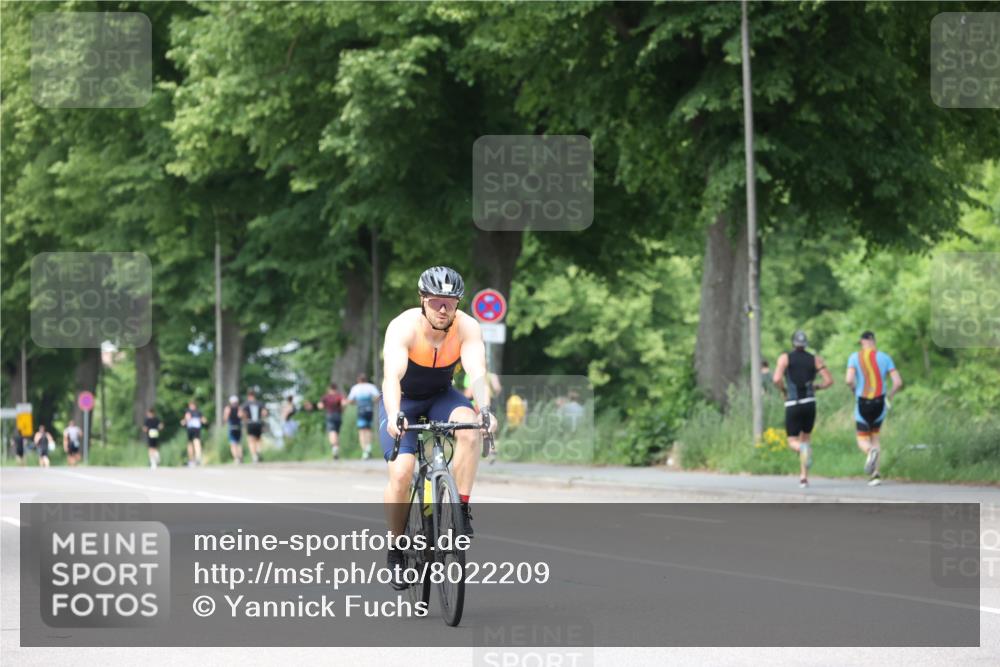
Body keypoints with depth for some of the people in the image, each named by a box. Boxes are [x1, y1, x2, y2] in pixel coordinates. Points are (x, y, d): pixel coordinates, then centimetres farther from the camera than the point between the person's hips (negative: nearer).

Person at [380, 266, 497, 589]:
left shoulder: (467, 328, -22)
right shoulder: (404, 327, -28)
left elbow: (477, 372, -35)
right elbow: (392, 376, -41)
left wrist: (484, 410, -55)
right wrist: (394, 416, -59)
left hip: (440, 396, 2)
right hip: (403, 400, -2)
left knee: (469, 426, -32)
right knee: (401, 472, -20)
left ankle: (462, 509, -22)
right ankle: (395, 550, 1)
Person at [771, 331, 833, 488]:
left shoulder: (785, 358, 1)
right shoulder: (815, 359, 6)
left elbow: (777, 379, -13)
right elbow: (829, 381, 1)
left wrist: (783, 391, 7)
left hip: (792, 404, -2)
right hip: (810, 403, 2)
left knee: (793, 441, 6)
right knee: (806, 437, 19)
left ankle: (803, 449, -32)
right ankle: (804, 477, 11)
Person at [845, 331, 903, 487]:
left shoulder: (855, 357, -3)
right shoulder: (885, 357, 2)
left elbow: (849, 380, -16)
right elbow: (898, 382, -5)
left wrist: (854, 390, 6)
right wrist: (890, 397, 12)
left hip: (863, 403, -2)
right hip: (880, 402, 2)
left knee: (863, 441, 10)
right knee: (874, 437, 21)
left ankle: (871, 451, -29)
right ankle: (875, 475, 9)